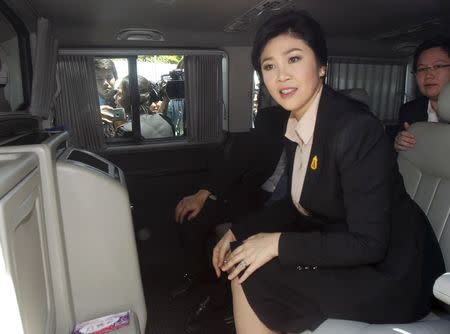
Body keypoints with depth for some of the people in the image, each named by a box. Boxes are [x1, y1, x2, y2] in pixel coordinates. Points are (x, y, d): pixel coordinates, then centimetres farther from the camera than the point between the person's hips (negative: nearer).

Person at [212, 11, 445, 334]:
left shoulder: (357, 128, -26)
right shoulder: (296, 124, -1)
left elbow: (369, 244, -23)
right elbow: (298, 204, 7)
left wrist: (279, 243, -23)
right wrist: (238, 231, -2)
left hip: (388, 272, -7)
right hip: (344, 252, 7)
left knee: (251, 279, -13)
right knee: (244, 262, 2)